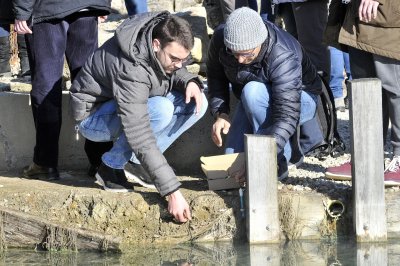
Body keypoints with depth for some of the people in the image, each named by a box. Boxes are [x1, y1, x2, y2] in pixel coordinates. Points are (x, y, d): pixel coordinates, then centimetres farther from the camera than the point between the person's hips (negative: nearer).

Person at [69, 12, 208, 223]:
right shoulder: (131, 69, -38)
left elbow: (174, 72, 8)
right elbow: (140, 137, -40)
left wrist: (189, 81, -18)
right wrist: (172, 192, -43)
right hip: (94, 116, -8)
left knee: (196, 104, -9)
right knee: (160, 109, -35)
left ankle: (134, 163, -3)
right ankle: (111, 166, -13)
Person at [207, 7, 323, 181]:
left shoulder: (284, 57, -38)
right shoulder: (220, 38, -23)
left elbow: (287, 116, -42)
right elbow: (215, 75, -2)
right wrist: (220, 113, -16)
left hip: (300, 99, -6)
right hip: (252, 102, 6)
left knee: (253, 93, -36)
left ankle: (279, 160, -22)